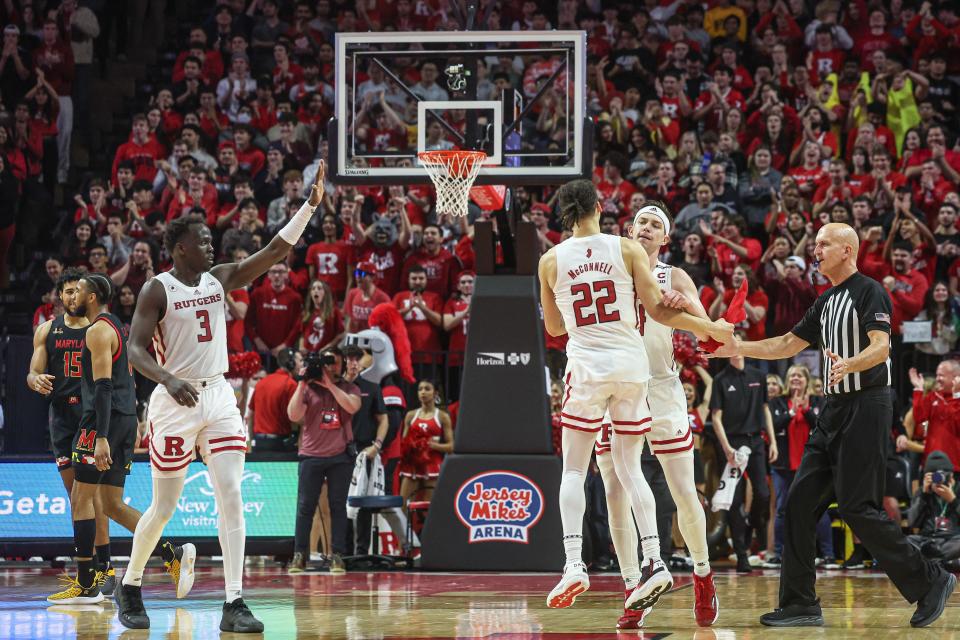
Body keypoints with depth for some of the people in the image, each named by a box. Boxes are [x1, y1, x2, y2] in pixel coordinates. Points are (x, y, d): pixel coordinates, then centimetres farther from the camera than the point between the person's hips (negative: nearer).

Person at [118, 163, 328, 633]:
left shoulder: (220, 279, 7)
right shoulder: (158, 290, -8)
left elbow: (274, 252, 2)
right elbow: (135, 350, -15)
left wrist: (310, 205, -7)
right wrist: (168, 379, -33)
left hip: (219, 398, 5)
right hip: (176, 401, -5)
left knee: (231, 496, -8)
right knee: (164, 507, 4)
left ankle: (234, 604, -10)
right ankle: (129, 586, 26)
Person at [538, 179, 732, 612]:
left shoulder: (551, 260, 2)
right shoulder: (627, 250, 0)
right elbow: (657, 310, -1)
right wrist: (711, 329, 11)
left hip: (586, 365, -1)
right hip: (631, 364, 1)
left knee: (573, 470, 6)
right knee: (629, 468, 10)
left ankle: (573, 565, -10)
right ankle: (654, 562, -3)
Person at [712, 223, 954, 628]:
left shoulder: (869, 292, -8)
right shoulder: (827, 302, 19)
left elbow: (880, 346, -22)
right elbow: (789, 344, 25)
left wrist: (849, 364, -41)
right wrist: (738, 349, 17)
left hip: (865, 408, -9)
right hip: (835, 410, 9)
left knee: (858, 507, -12)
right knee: (800, 503, 2)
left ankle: (930, 583, -1)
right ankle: (800, 605, 5)